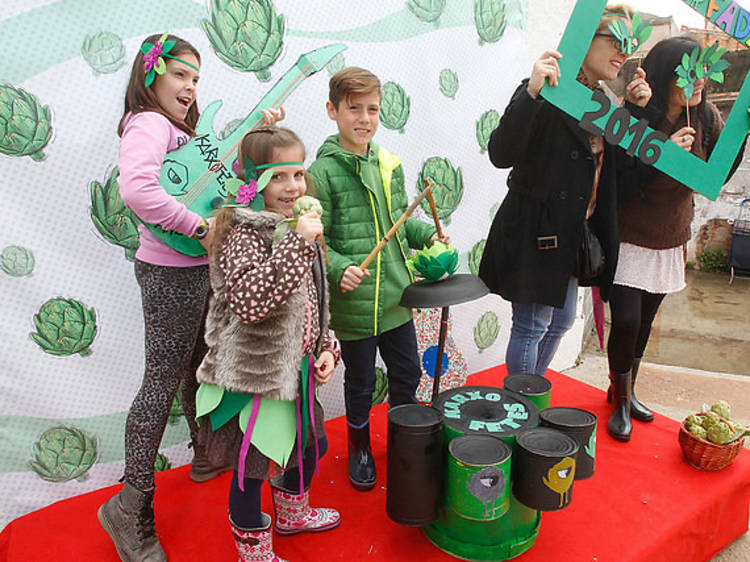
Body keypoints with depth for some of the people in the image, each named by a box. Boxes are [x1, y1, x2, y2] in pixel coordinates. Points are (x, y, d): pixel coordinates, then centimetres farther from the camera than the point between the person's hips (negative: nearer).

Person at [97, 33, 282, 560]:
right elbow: (137, 189, -32)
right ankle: (133, 504, 11)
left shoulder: (181, 130, 17)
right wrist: (201, 227, -25)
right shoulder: (147, 124, -13)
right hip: (171, 273, -9)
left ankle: (207, 454, 40)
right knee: (164, 380, -3)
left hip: (200, 269, 9)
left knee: (200, 365, 20)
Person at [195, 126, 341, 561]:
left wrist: (326, 348, 5)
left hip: (296, 369, 9)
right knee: (252, 467, 9)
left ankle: (293, 512, 54)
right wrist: (297, 245, -36)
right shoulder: (242, 232, -20)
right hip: (254, 377, -8)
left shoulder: (298, 226, 7)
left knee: (310, 444, 25)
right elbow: (249, 302, -37)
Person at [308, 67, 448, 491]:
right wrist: (340, 269, -28)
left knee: (407, 376, 18)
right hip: (354, 303, -5)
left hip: (397, 296, 6)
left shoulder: (390, 163, 6)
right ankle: (359, 447, 40)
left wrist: (427, 234, 0)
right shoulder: (324, 171, -12)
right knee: (361, 384, 13)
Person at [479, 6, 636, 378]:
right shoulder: (547, 95, -15)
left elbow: (619, 164, 13)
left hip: (575, 235, 9)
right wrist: (531, 92, -37)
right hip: (536, 232, -9)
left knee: (561, 322, 19)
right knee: (531, 326, 2)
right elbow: (501, 154, -26)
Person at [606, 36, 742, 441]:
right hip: (629, 242, -5)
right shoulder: (632, 118, -18)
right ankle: (621, 403, 16)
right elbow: (619, 185, -18)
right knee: (626, 322, -7)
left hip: (671, 243, 5)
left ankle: (624, 390, 35)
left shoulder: (705, 116, -1)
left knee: (644, 322, 15)